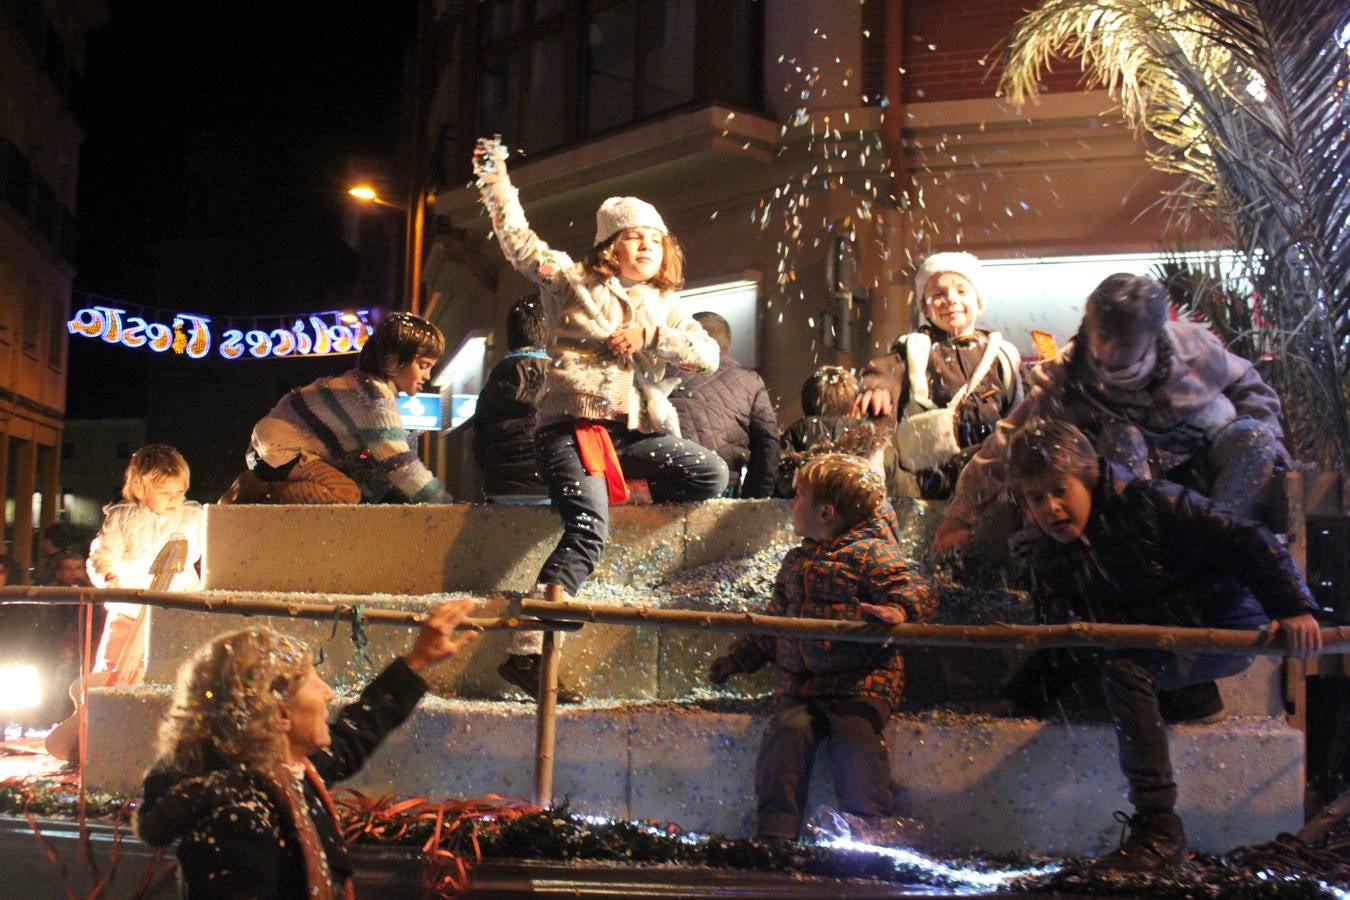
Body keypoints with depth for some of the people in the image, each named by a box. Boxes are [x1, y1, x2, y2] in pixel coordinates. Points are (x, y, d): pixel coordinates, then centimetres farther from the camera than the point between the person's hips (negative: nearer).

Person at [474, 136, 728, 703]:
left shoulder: (665, 306, 21)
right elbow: (519, 243, 6)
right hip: (571, 426, -5)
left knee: (713, 476, -17)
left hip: (637, 431, 5)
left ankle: (623, 487, 4)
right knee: (588, 532, -26)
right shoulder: (573, 283, 12)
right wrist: (496, 182, -1)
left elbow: (708, 356, 8)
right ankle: (526, 652, -29)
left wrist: (651, 335, -5)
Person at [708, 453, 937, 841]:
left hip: (861, 681, -5)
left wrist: (897, 610, -34)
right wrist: (737, 657, 31)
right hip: (799, 684, 5)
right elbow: (773, 623, 33)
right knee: (787, 731, -19)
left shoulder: (870, 552, -1)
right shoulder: (795, 562, 23)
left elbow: (916, 590, -12)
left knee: (854, 737, -26)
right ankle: (773, 835, -17)